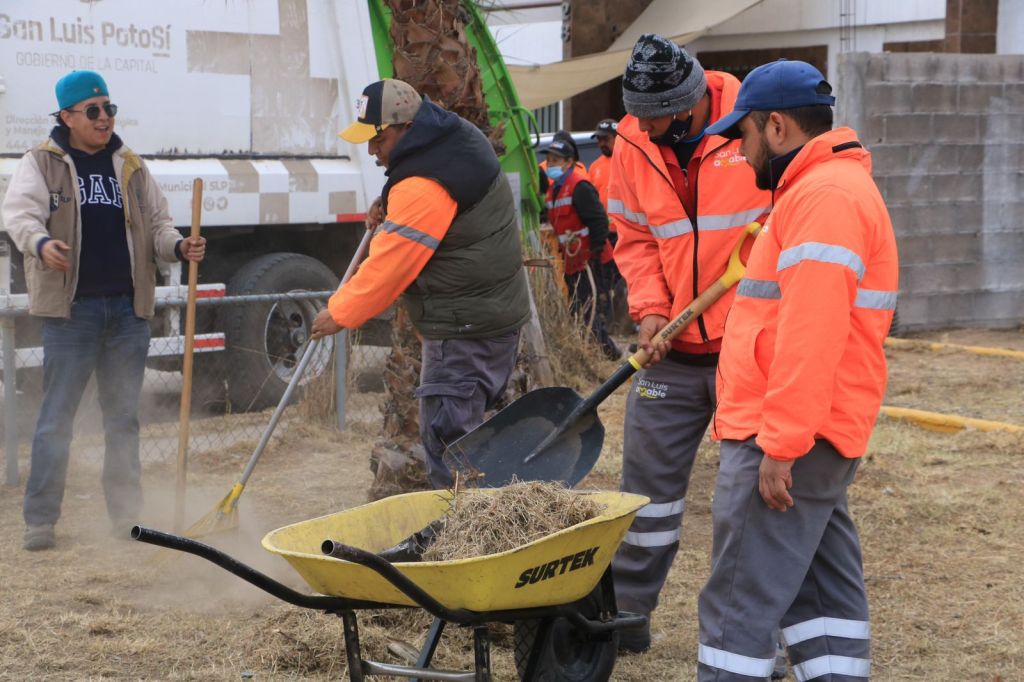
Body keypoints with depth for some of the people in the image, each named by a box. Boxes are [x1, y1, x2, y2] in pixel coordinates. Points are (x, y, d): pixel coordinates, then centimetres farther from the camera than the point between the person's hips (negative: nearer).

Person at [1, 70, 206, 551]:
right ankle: (40, 520, 4)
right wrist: (40, 243, -35)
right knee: (57, 417, -2)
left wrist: (179, 247, -6)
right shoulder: (41, 164, 2)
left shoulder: (130, 168, 15)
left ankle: (127, 516, 18)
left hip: (128, 309, 4)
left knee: (124, 417, 10)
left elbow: (156, 224, 16)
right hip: (71, 309, -4)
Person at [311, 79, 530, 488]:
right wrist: (390, 217, 12)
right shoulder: (458, 139, 10)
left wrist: (340, 313, -6)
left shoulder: (422, 187, -22)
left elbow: (390, 265, -17)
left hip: (464, 328, -11)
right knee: (466, 428, 16)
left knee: (446, 435, -8)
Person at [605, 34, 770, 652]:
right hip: (674, 349, 4)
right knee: (649, 478, 9)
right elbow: (634, 237, 9)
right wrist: (650, 307, -5)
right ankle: (626, 612, 21)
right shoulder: (634, 143, 0)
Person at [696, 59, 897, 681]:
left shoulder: (824, 197, -16)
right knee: (825, 589, 12)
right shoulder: (832, 187, 20)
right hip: (805, 438, 11)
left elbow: (811, 337, -24)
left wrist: (780, 446, -24)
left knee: (741, 602, -7)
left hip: (786, 442, -11)